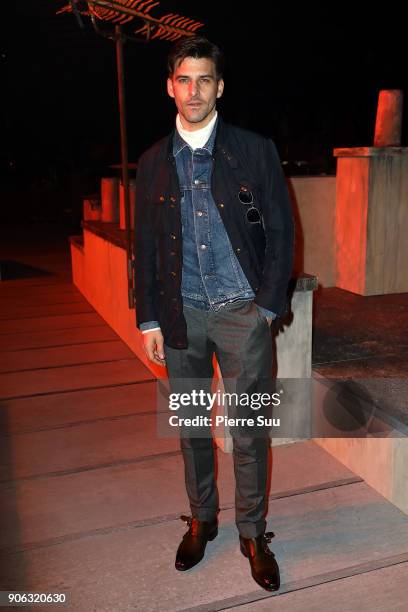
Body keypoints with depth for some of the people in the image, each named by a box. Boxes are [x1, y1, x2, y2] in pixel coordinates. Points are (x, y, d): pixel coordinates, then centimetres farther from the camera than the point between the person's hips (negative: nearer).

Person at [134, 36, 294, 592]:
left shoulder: (255, 151, -1)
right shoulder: (153, 162, 6)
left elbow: (281, 233, 0)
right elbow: (145, 247, 8)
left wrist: (268, 305, -6)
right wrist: (149, 320, 5)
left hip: (243, 312, -2)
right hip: (181, 313, 3)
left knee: (249, 431, 4)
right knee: (191, 425, 13)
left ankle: (253, 533, 24)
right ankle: (201, 519, 34)